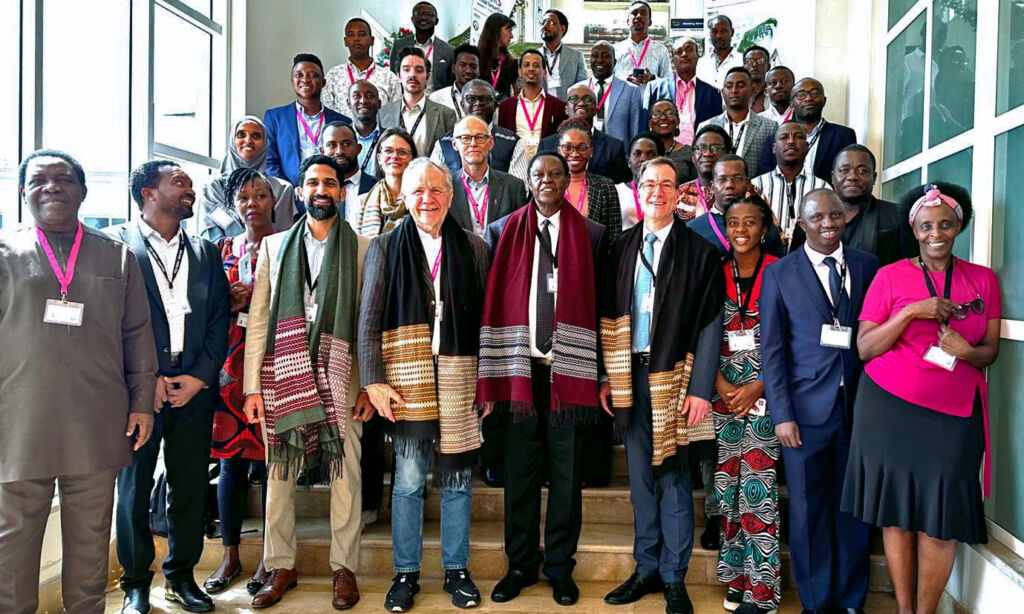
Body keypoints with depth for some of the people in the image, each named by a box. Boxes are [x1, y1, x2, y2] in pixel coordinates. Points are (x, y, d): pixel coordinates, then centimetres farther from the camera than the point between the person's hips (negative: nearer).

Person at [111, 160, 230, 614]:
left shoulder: (206, 252, 15)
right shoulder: (117, 243, 2)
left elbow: (220, 320, 9)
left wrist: (200, 377, -4)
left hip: (195, 387, 3)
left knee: (190, 486, 8)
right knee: (134, 486, 5)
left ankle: (181, 576, 23)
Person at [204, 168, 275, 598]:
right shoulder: (225, 249, 14)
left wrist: (258, 298, -12)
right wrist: (232, 301, -6)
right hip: (232, 360, 3)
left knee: (270, 458, 0)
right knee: (231, 460, 5)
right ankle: (230, 555, 20)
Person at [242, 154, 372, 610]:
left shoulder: (361, 248, 7)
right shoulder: (274, 245, 12)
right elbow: (257, 319, 7)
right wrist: (252, 386, 1)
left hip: (339, 376, -1)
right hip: (283, 376, 2)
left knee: (345, 473, 2)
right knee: (279, 474, 7)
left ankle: (343, 567, 16)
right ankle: (281, 566, 22)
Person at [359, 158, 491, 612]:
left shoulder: (474, 248, 9)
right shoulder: (385, 248, 7)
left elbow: (486, 318, 8)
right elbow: (369, 320, 4)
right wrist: (373, 380, -4)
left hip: (459, 376, 1)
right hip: (406, 378, -1)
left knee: (458, 479, 8)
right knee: (408, 480, 5)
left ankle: (457, 570, 24)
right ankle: (406, 573, 21)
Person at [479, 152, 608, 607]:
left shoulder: (591, 234, 5)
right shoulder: (504, 231, 7)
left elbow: (598, 304, 4)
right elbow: (493, 299, 5)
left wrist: (597, 372, -2)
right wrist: (491, 374, -1)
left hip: (568, 366, -1)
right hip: (518, 364, 1)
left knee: (566, 472, 7)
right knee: (520, 470, 9)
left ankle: (560, 567, 23)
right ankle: (520, 565, 24)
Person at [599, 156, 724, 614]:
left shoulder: (699, 252, -3)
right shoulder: (623, 249, 8)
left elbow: (709, 324, -6)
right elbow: (610, 317, 8)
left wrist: (700, 388, -12)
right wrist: (608, 376, 2)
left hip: (674, 378, -3)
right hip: (630, 376, 4)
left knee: (674, 478, 5)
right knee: (640, 477, 12)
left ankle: (674, 577, 18)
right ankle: (646, 569, 25)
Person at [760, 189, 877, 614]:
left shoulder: (868, 266, 7)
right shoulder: (779, 273, 1)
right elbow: (772, 349, -2)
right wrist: (781, 414, -7)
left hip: (858, 405, 2)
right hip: (806, 409, -2)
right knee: (808, 511, 7)